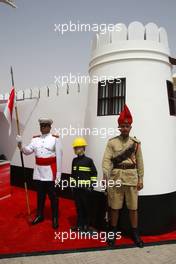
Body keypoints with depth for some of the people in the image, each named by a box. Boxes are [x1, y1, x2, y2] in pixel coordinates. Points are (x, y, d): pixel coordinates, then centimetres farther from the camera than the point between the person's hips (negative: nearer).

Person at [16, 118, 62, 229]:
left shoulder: (55, 139, -8)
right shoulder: (35, 139, 8)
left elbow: (59, 157, -9)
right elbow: (28, 151, -2)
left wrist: (58, 174, -11)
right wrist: (20, 144, -21)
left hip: (50, 171, -4)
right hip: (39, 171, 5)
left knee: (52, 196, 6)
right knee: (40, 195, 17)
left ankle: (55, 218, 22)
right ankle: (40, 215, 35)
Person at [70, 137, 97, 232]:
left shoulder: (88, 160, -9)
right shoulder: (74, 160, 6)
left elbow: (94, 174, -6)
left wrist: (92, 186, -8)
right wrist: (72, 184, 11)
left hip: (86, 188, -4)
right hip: (76, 188, 5)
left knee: (87, 207, 8)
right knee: (79, 207, 13)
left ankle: (87, 226, 23)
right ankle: (80, 225, 28)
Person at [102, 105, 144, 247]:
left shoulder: (136, 143, 4)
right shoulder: (112, 142, 0)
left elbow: (140, 163, 5)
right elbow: (107, 160, -7)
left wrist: (140, 180, 3)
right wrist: (106, 177, -18)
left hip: (132, 178, 1)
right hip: (116, 178, -1)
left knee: (133, 207, 10)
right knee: (114, 207, 10)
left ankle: (135, 233, 28)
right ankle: (113, 232, 28)